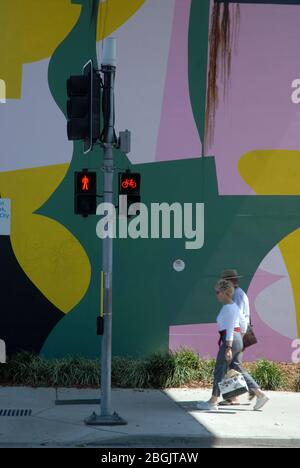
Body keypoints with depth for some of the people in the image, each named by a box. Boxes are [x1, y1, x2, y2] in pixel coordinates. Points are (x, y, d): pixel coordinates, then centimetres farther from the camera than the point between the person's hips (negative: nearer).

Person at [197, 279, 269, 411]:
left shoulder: (228, 307, -14)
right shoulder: (234, 306, 16)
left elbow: (230, 329, -20)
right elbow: (243, 325, 22)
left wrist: (228, 348, -22)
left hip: (230, 340, -10)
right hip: (238, 340, 10)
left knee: (220, 371, -1)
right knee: (237, 369, 11)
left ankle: (213, 402, 6)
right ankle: (260, 394, 7)